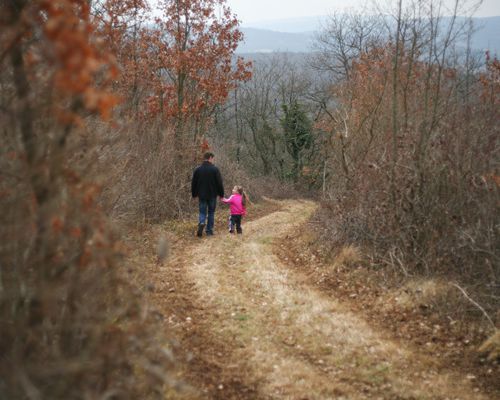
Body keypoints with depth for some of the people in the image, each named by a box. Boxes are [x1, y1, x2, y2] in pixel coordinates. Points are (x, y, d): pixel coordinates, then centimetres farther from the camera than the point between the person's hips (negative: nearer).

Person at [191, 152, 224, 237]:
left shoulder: (198, 169, 1)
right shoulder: (215, 169, -8)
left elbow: (193, 183, 6)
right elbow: (219, 183, -7)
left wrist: (194, 194, 15)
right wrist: (221, 194, 3)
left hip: (201, 195, 2)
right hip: (212, 195, -2)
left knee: (202, 212, 7)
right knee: (211, 212, 10)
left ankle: (201, 223, -23)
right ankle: (209, 231, 12)